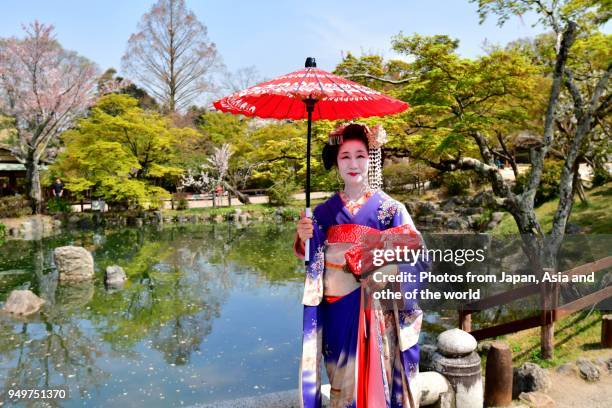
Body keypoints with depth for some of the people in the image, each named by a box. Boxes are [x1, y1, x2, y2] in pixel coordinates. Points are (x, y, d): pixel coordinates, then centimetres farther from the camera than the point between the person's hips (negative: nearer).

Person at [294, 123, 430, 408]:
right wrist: (304, 239, -15)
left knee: (376, 380, 6)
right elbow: (312, 266, 3)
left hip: (377, 314, -2)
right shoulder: (324, 212, 4)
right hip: (336, 313, 2)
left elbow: (414, 260, -7)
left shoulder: (391, 209, -4)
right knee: (342, 384, 13)